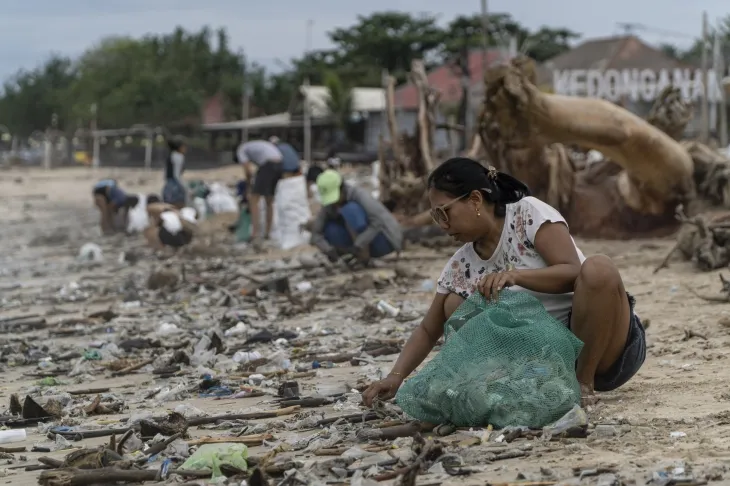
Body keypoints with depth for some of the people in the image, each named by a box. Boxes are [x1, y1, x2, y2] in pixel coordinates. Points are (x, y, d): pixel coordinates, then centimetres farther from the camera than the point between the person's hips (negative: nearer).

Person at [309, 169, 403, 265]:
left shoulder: (358, 194, -23)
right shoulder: (328, 206, -6)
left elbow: (378, 222, -35)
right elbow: (316, 235, -8)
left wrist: (357, 246, -38)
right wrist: (329, 250, -27)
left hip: (385, 240, -7)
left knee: (350, 209, -27)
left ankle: (363, 253, -23)